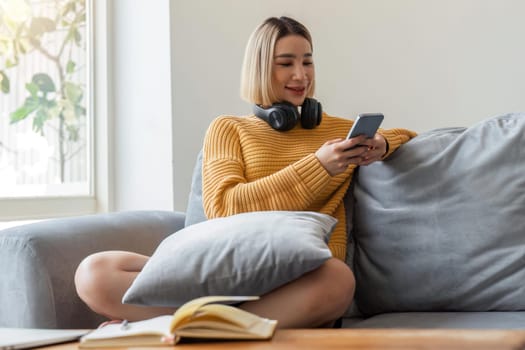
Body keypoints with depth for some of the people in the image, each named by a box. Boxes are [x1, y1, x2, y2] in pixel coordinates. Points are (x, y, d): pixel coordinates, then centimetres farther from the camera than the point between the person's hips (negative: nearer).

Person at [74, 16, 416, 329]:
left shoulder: (340, 129, 23)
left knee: (339, 279, -40)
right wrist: (318, 166, -8)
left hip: (302, 281, 1)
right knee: (95, 272, -24)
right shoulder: (228, 128, 17)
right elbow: (222, 208, 0)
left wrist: (381, 145, 9)